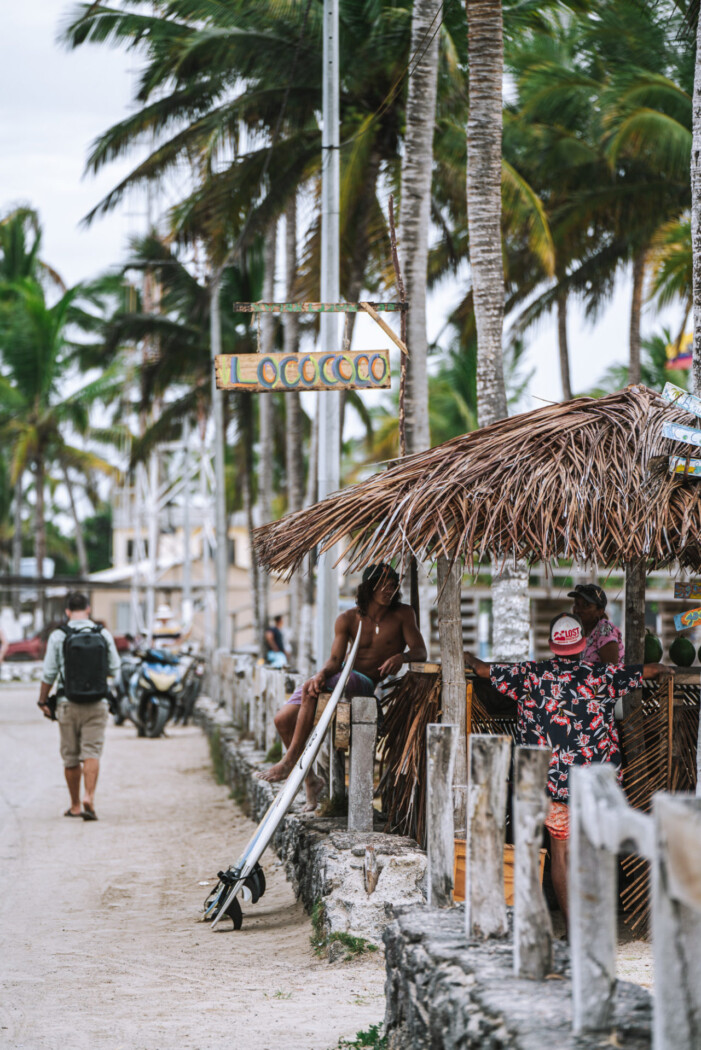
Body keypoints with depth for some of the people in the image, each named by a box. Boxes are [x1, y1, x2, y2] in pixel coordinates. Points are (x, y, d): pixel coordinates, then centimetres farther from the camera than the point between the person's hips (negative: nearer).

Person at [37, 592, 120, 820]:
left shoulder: (58, 636, -4)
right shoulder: (103, 634, 0)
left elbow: (49, 674, -2)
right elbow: (114, 668, 8)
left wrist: (43, 701, 9)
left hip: (68, 703, 0)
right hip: (96, 704, 0)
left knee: (70, 757, 10)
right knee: (92, 752, -3)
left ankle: (75, 805, 17)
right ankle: (89, 797, -22)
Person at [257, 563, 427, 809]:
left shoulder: (402, 614, -2)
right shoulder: (348, 619, 2)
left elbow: (420, 650, -9)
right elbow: (335, 660, -5)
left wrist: (401, 657, -32)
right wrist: (322, 674, -28)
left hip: (367, 683, -5)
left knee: (310, 693, -32)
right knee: (283, 720, -11)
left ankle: (289, 762, -26)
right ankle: (310, 779, 8)